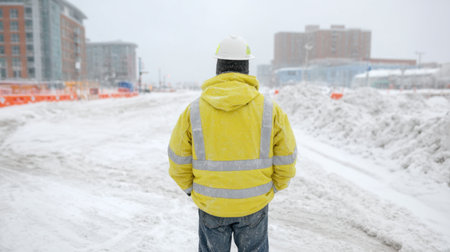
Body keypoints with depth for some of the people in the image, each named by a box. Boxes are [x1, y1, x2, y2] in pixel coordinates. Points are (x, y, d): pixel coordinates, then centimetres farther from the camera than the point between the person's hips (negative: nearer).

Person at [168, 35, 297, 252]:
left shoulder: (193, 110, -12)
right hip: (254, 204, 0)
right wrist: (273, 187, 13)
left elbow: (179, 160, -4)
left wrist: (191, 189, 13)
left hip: (210, 205, 0)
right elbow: (286, 159, -4)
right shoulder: (269, 109, -12)